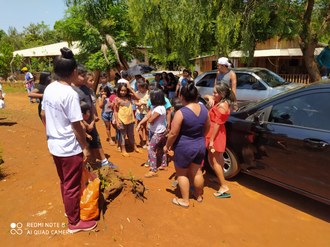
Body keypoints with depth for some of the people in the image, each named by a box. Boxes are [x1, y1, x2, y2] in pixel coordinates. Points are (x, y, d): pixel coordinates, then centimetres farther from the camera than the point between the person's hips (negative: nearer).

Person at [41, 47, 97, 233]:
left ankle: (69, 209, 45)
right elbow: (76, 126, -22)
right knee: (72, 186, 9)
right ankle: (74, 222, 27)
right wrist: (85, 147, -11)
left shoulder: (49, 89, 1)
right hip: (70, 148, -8)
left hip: (54, 145, 8)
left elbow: (43, 115, 11)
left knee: (64, 182, 25)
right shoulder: (71, 94, -23)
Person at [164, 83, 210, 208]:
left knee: (182, 174, 14)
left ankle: (185, 200, 24)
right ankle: (199, 196, 40)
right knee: (197, 172, 22)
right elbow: (207, 126, 10)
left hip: (184, 148, -6)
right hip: (200, 146, 6)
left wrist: (167, 146, -2)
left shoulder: (181, 113, -24)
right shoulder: (203, 108, -4)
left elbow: (173, 134, -19)